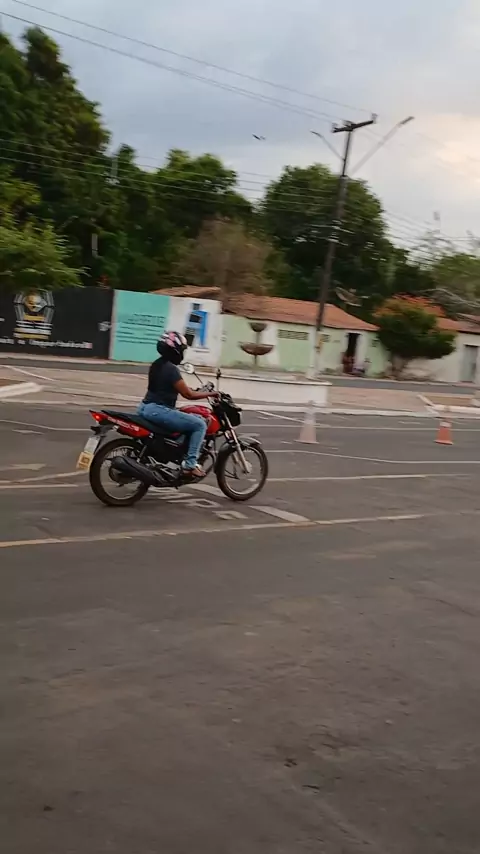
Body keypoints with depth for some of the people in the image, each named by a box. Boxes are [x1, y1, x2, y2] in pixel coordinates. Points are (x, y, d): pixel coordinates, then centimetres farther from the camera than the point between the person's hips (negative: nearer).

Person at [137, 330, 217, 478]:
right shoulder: (171, 369, -16)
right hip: (158, 410, -11)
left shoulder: (157, 364, 13)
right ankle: (190, 464, -13)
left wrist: (195, 389, 22)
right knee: (200, 424, -10)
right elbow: (188, 395, -16)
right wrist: (211, 393, -5)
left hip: (146, 407, 11)